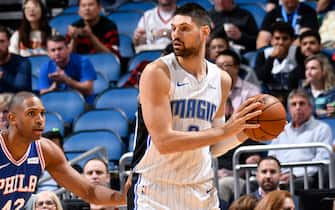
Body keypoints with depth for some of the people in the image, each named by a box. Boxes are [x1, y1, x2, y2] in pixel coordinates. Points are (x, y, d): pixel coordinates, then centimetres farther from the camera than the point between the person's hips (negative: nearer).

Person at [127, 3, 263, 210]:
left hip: (202, 192, 6)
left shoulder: (221, 79, 7)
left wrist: (242, 133, -4)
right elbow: (164, 141, -21)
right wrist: (224, 130, -22)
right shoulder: (158, 73, -11)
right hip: (155, 191, -5)